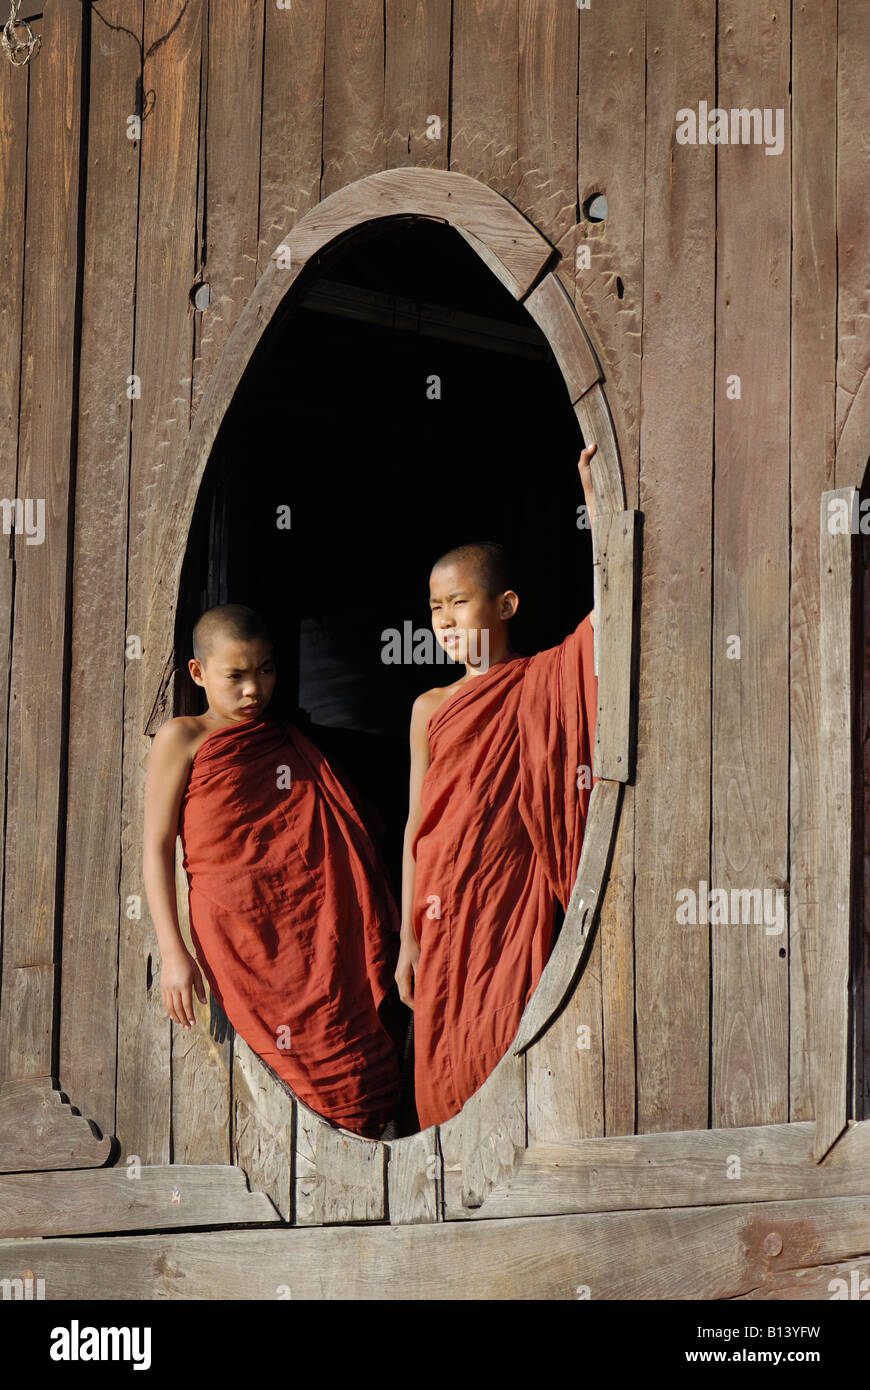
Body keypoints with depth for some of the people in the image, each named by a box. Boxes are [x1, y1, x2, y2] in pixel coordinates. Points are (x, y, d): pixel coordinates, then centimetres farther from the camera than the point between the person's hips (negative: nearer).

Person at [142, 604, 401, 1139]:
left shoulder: (293, 744, 19)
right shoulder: (183, 739, 5)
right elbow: (157, 848, 1)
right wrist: (173, 952, -9)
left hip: (318, 929, 4)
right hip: (240, 935, -4)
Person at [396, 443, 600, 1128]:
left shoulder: (543, 682, 2)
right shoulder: (431, 707, 10)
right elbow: (417, 827, 11)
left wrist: (592, 487, -16)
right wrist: (408, 940, 9)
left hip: (517, 904, -3)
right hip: (444, 910, 3)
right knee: (445, 1069, 3)